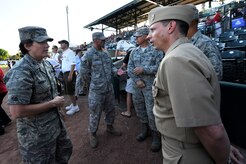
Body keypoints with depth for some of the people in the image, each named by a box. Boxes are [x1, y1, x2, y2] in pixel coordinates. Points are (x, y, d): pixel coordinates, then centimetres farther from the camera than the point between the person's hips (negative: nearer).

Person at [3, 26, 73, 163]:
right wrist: (52, 103, -21)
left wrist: (58, 101, 4)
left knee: (65, 151, 26)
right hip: (37, 134, -8)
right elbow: (17, 112, -29)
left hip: (56, 123, 8)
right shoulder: (21, 72, -25)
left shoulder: (46, 63, 2)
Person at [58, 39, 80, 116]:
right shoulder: (63, 53, 18)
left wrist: (70, 75, -25)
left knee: (70, 91, -6)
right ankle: (73, 104, 28)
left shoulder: (70, 52, -11)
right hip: (65, 73, 10)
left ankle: (75, 106, 5)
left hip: (69, 73, -10)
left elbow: (73, 64, -19)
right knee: (67, 91, 15)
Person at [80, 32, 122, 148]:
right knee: (95, 113, 6)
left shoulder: (106, 53, 7)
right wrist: (94, 83, -2)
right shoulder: (88, 55, -13)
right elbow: (84, 73, -9)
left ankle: (109, 127, 42)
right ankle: (93, 134, 27)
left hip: (109, 88, 7)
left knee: (110, 109, 19)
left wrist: (116, 71, -2)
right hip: (96, 90, -6)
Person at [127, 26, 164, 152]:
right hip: (137, 86, 5)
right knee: (139, 109, 15)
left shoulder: (156, 50, -4)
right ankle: (144, 129, 36)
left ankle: (156, 135, 18)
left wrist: (143, 69, -18)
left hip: (151, 86, -5)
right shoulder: (134, 52, 9)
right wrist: (137, 80, -9)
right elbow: (129, 69, 5)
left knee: (151, 111, -2)